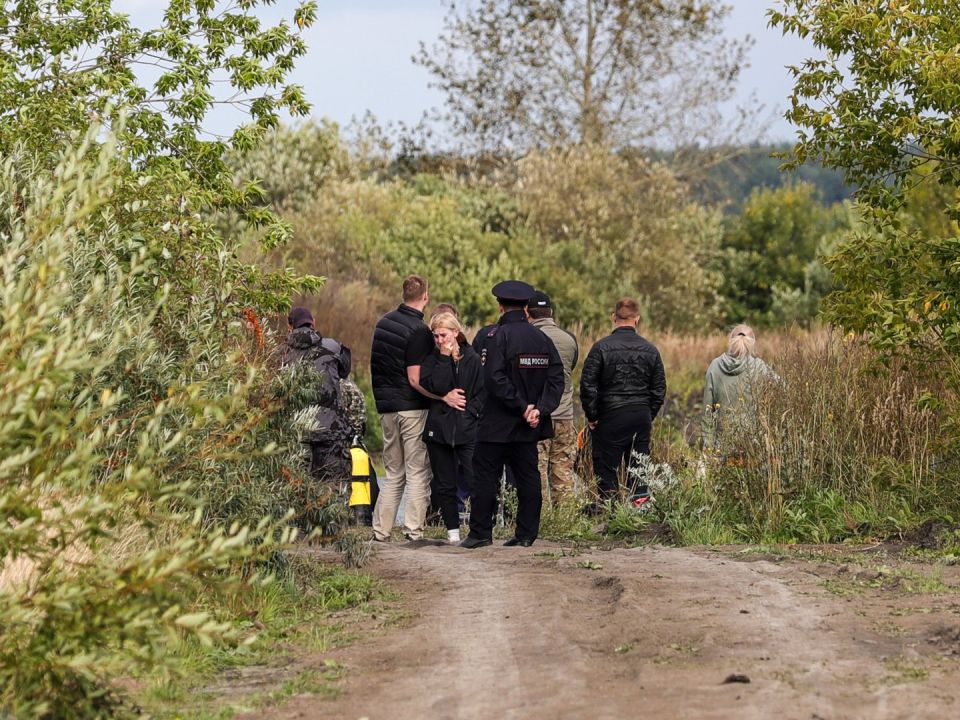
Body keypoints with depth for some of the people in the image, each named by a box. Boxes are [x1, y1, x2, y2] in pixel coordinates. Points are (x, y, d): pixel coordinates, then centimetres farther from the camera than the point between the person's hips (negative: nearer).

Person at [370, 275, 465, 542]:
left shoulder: (384, 322, 9)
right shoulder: (418, 330, -15)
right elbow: (415, 379, -19)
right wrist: (445, 397, -18)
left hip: (387, 407, 7)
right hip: (412, 407, -7)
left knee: (394, 473, 14)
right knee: (417, 472, -1)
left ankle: (380, 531, 10)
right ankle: (414, 532, -5)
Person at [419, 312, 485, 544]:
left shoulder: (472, 359, 5)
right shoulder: (432, 359, 5)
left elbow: (482, 392, 6)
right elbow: (433, 387, -12)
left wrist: (470, 411, -8)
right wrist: (444, 358, -13)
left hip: (467, 429, -2)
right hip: (438, 428, 2)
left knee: (475, 480, -12)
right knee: (444, 485, 5)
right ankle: (452, 529, 12)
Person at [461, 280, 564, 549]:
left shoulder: (498, 336, -11)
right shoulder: (542, 339, 7)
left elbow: (494, 379, -21)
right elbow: (556, 379, 2)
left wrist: (522, 406, -16)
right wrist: (540, 409, -5)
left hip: (497, 425, -6)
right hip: (528, 426, 6)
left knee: (486, 476, 1)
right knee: (528, 477, 9)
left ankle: (480, 532, 1)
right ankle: (526, 534, 9)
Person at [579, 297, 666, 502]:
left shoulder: (601, 347, -6)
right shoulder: (650, 349, 5)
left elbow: (587, 385, -9)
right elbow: (659, 389, 8)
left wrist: (592, 416, 1)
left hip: (611, 417, -3)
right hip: (642, 418, 3)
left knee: (607, 471, 0)